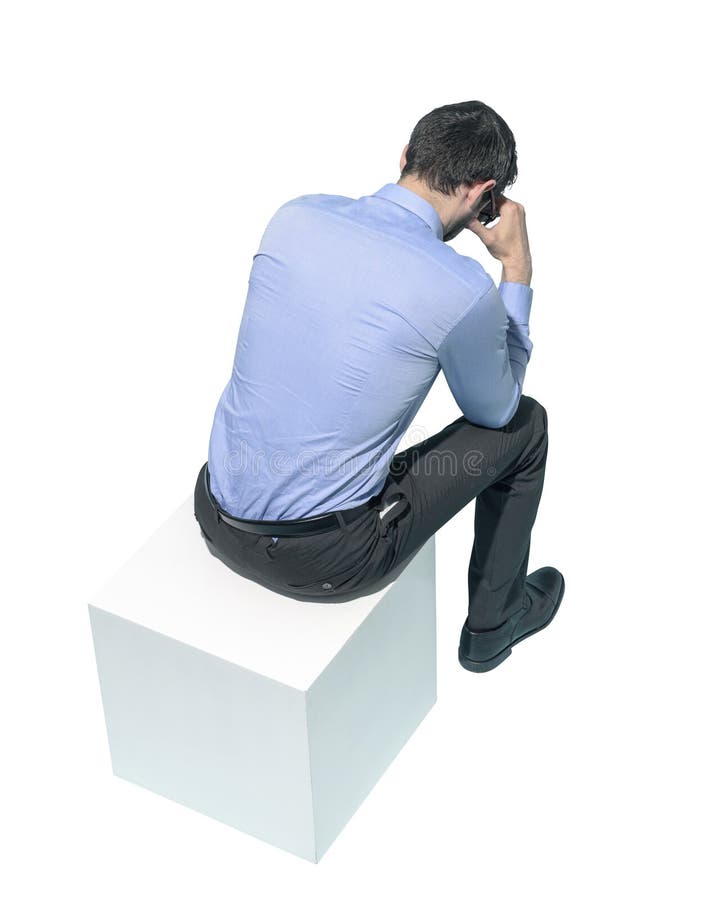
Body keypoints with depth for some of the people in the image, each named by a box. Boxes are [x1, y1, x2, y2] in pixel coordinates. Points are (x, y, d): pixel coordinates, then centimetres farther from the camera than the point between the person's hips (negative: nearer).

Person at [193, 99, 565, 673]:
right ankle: (493, 623, 34)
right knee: (526, 423, 14)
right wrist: (517, 269, 7)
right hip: (323, 563, -5)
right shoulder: (463, 290, -18)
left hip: (216, 524, 6)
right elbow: (495, 410, 3)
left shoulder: (295, 217, -3)